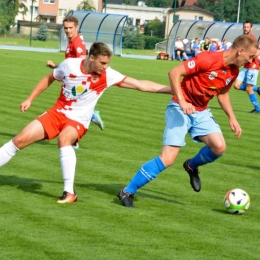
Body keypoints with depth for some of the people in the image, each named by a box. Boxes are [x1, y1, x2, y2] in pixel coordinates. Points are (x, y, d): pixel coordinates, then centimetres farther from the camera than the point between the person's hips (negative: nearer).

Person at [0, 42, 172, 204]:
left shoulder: (108, 75, -15)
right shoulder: (70, 65, -13)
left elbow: (141, 85, -15)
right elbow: (48, 79, 7)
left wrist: (172, 90, -19)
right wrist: (30, 99, 7)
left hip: (78, 120, -2)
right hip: (57, 112, 2)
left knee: (64, 139, -35)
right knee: (20, 140, -6)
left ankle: (70, 192, -29)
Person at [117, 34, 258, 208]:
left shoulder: (234, 71, 2)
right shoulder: (208, 59, -22)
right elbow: (174, 73, -21)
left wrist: (232, 118, 12)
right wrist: (182, 102, -28)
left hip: (201, 112, 7)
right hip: (181, 109, -7)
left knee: (219, 147, -17)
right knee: (168, 159, -15)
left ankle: (192, 166, 17)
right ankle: (128, 192, -3)